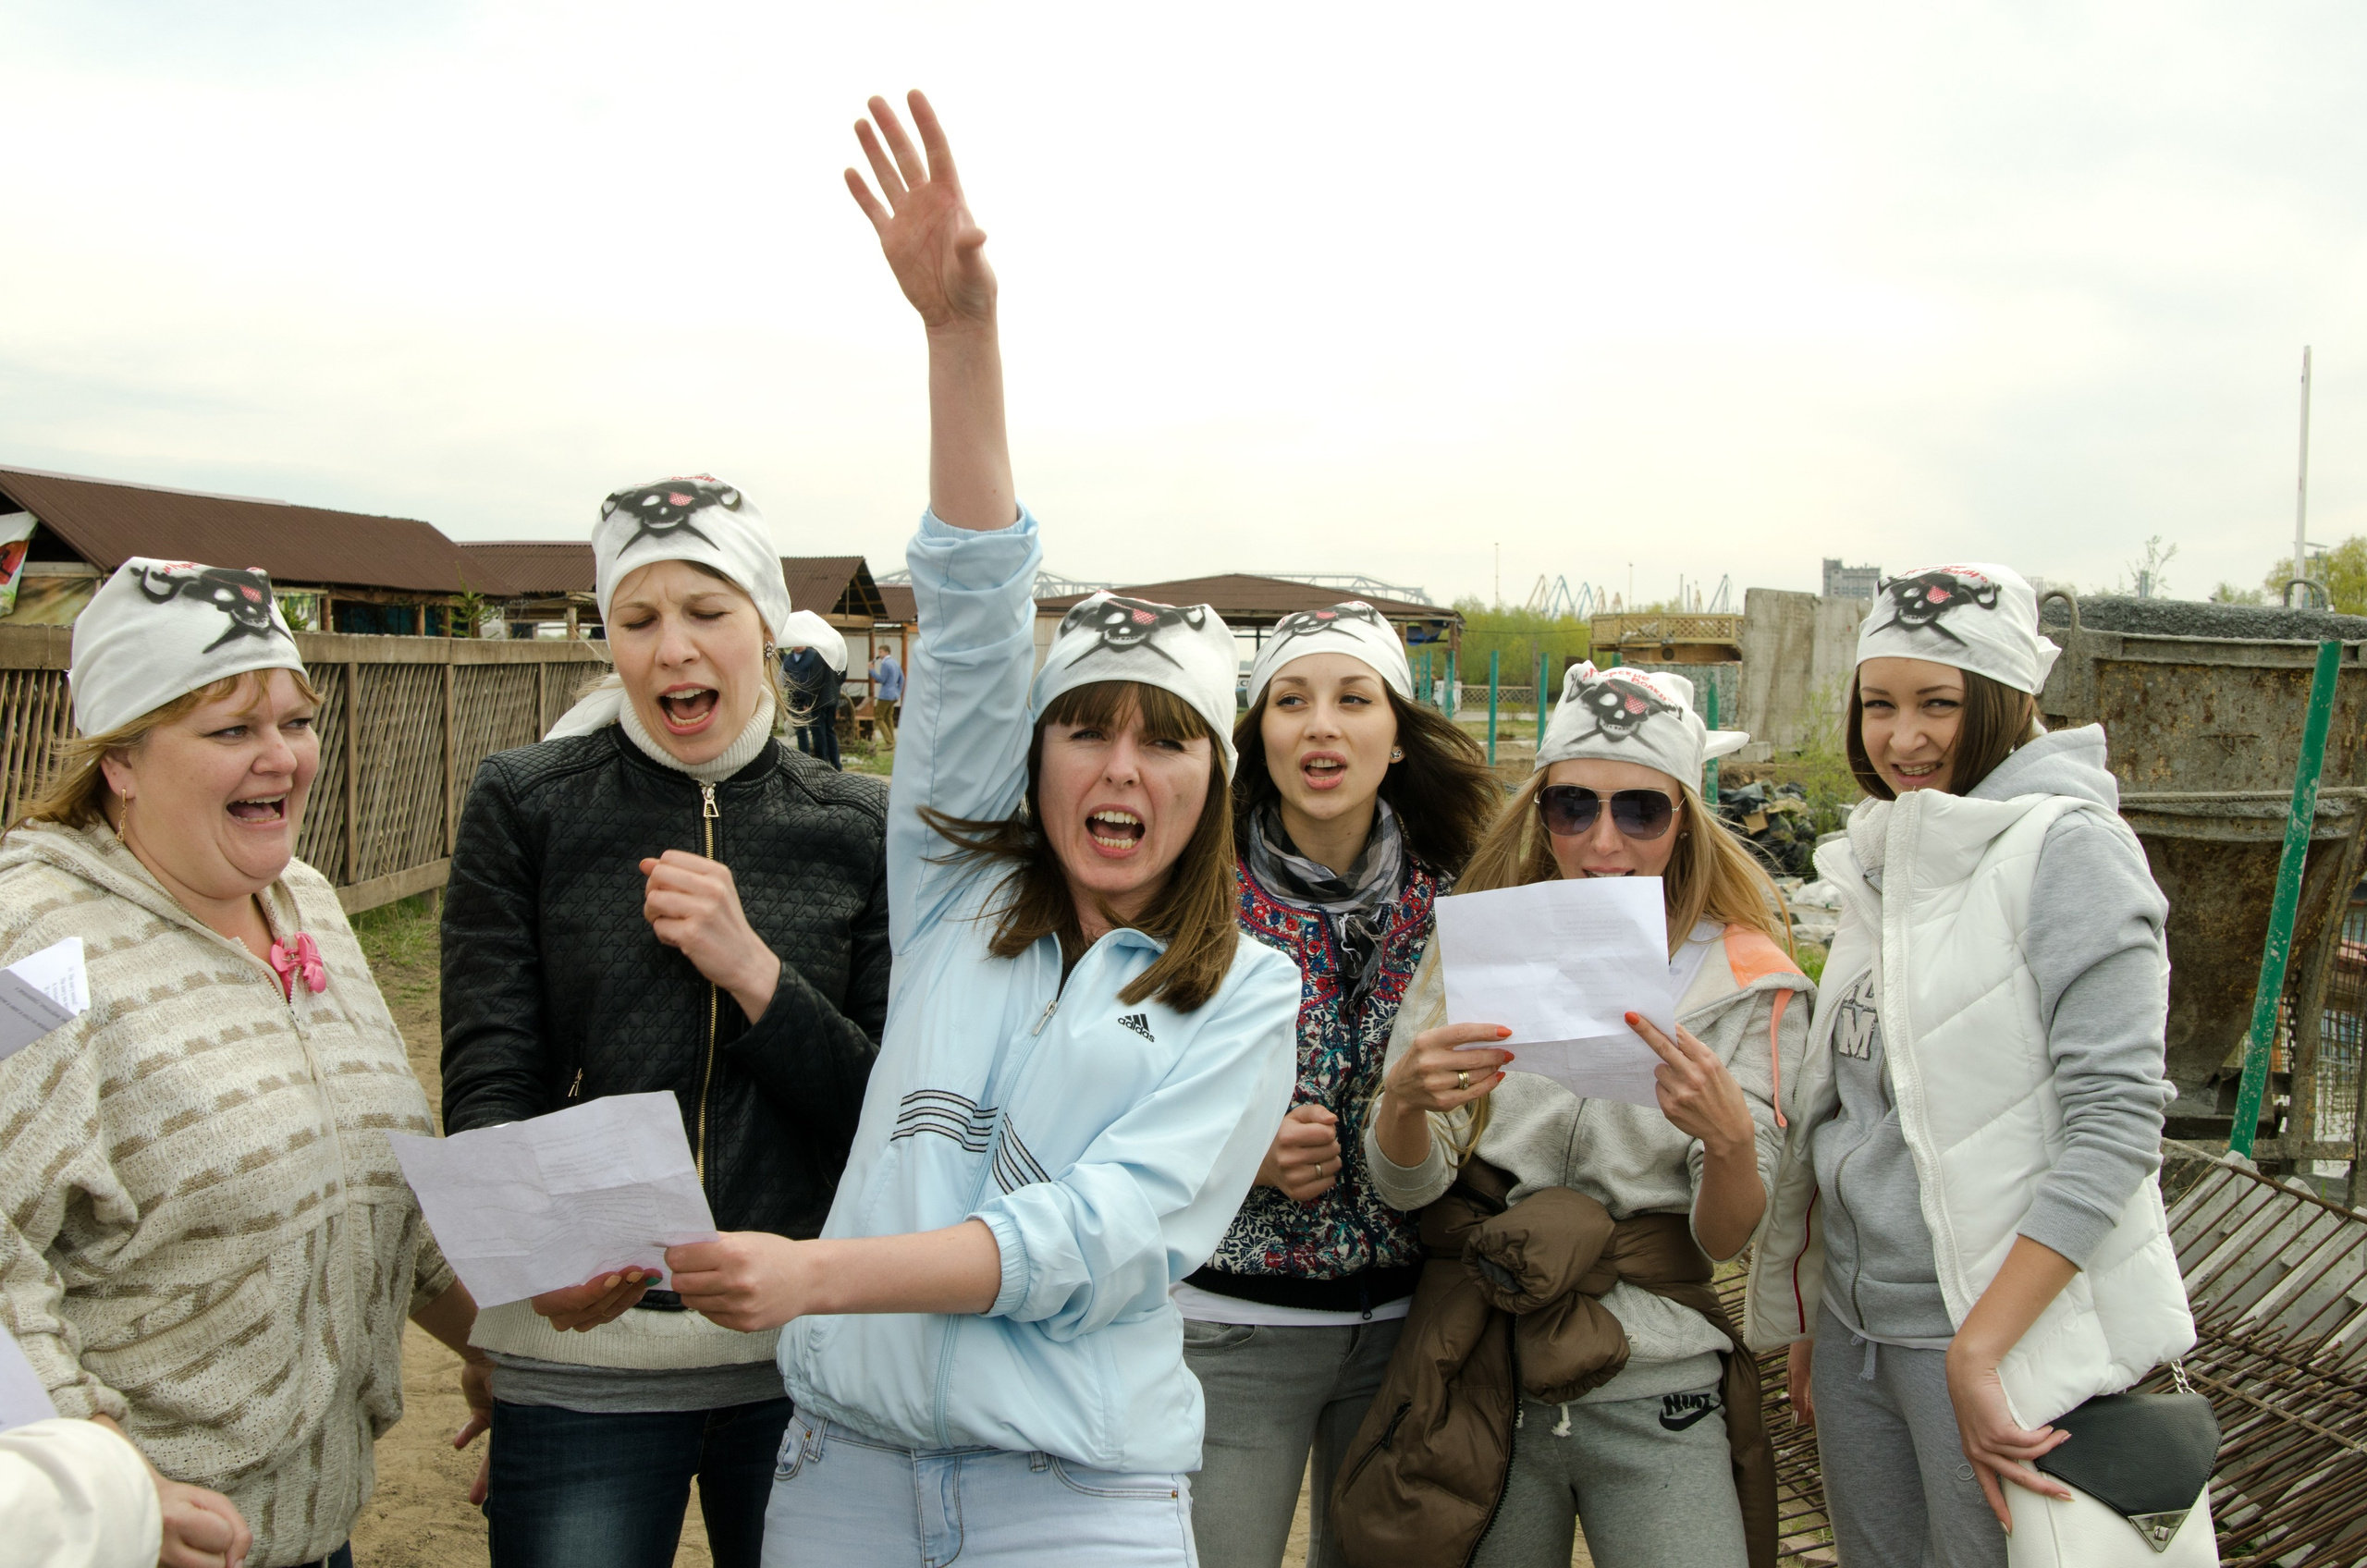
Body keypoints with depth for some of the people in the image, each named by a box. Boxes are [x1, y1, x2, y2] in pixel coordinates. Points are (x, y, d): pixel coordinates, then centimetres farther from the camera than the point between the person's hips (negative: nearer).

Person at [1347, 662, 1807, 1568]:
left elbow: (1727, 1238, -6)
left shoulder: (1749, 982, -3)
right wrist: (1407, 1097, -28)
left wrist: (1731, 1135, -28)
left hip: (1657, 1402, 0)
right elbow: (1403, 1186, -6)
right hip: (1479, 1381, 1)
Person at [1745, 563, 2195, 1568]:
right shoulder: (1882, 861, 9)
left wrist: (1977, 1350, -21)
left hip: (2003, 1332, -7)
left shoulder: (2065, 848, -13)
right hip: (1853, 1318, 7)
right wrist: (1806, 1329, 12)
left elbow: (2115, 1119, -20)